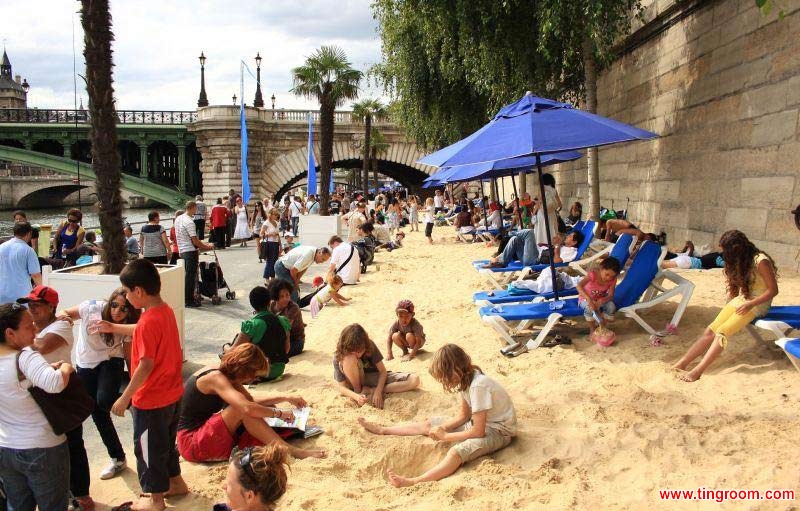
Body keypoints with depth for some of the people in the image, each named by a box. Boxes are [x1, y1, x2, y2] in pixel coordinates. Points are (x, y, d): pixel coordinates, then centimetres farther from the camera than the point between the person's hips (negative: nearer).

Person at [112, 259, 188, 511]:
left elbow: (146, 365, -26)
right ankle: (176, 482, 42)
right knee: (166, 442, 26)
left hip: (151, 400, -9)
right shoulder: (166, 311, 0)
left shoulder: (148, 322, -26)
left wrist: (125, 397, -19)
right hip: (172, 393, 9)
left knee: (148, 448, 10)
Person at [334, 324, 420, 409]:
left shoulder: (369, 346, -21)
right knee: (350, 359, -36)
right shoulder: (339, 356, -24)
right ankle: (358, 390, -15)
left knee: (414, 380, -20)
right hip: (356, 382, -2)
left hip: (373, 378, 3)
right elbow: (342, 388, -21)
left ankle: (372, 391, -21)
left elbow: (383, 371, -16)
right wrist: (357, 396, -41)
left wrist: (378, 392, -32)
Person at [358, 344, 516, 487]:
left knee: (457, 452, -35)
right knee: (429, 424, 9)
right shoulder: (466, 379, -3)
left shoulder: (478, 385, -30)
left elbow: (478, 431, -27)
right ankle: (383, 430, 22)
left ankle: (413, 482, -53)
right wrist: (442, 428, -9)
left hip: (499, 430, -9)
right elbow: (464, 416, 7)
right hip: (479, 422, 9)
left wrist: (445, 436, -17)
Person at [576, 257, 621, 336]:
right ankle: (592, 329, -9)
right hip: (585, 299, -3)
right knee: (590, 308, -36)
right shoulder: (593, 274, -31)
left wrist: (600, 301, -40)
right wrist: (589, 299, -58)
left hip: (600, 299, 4)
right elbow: (579, 286, -45)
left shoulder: (613, 279, -17)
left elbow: (610, 296, -19)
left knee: (611, 306, -26)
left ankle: (601, 327, -4)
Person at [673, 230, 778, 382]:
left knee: (722, 332, -24)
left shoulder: (760, 261, -16)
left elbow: (773, 290, -15)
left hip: (757, 304, -7)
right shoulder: (740, 260, 9)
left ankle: (697, 372, -34)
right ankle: (681, 364, -20)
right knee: (711, 329, -12)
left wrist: (750, 304, -20)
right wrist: (730, 302, 2)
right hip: (740, 300, 7)